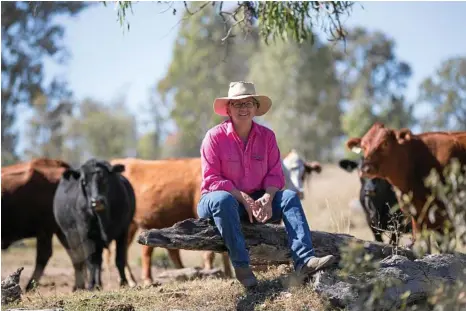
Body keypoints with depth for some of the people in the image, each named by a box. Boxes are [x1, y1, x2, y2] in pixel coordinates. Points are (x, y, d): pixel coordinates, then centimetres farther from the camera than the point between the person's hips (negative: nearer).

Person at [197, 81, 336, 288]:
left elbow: (275, 174, 0)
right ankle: (241, 266, -37)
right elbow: (211, 179, -15)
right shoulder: (215, 137, -9)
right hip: (219, 199, -4)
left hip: (255, 200, 5)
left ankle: (304, 260, -35)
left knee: (290, 197, -17)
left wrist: (267, 197, -22)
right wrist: (243, 198, -23)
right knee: (223, 200, -39)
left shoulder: (266, 136, 4)